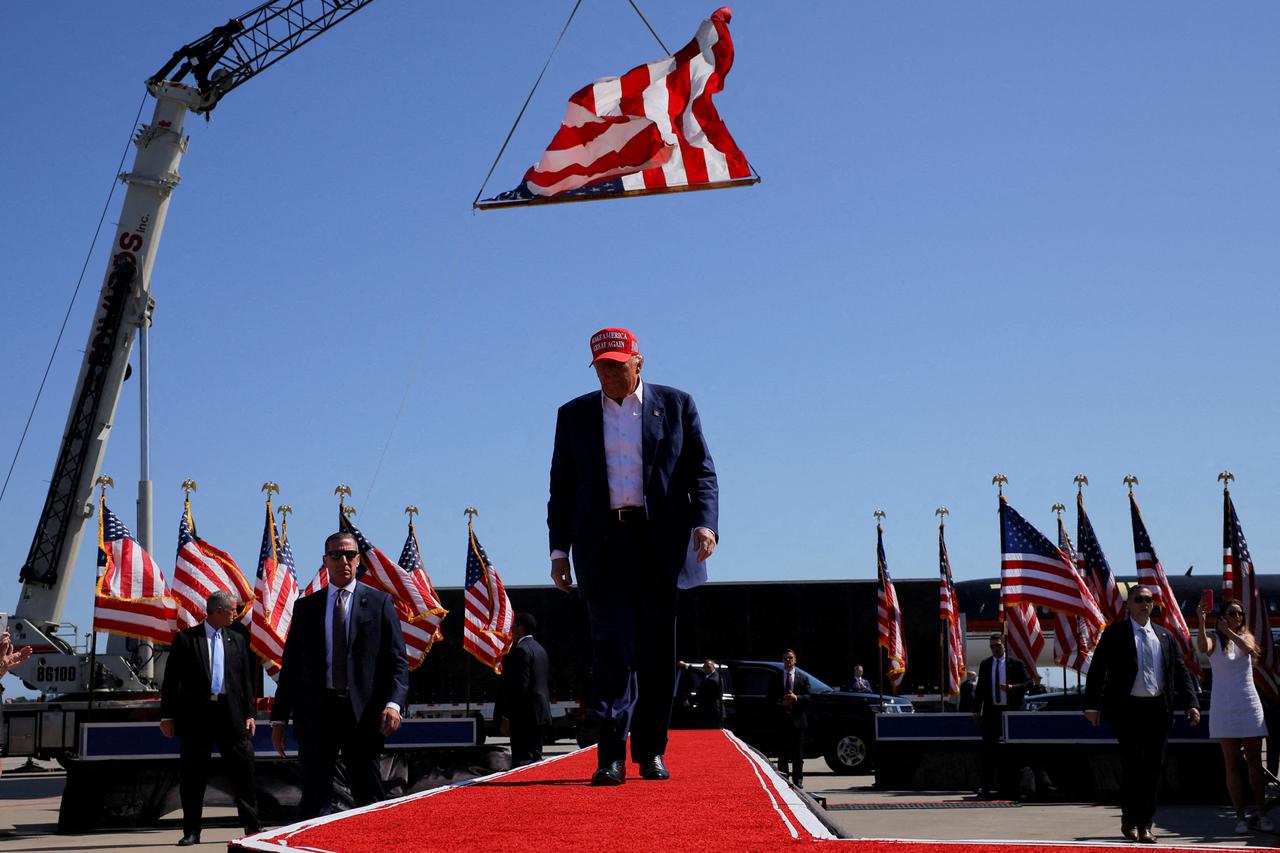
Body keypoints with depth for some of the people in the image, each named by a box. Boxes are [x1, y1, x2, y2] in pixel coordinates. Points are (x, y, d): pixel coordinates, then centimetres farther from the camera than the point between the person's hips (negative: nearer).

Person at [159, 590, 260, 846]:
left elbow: (246, 679, 12)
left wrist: (249, 714, 5)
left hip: (231, 713, 2)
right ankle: (191, 831, 13)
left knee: (242, 771, 0)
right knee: (192, 776, 4)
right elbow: (171, 679, 1)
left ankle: (252, 826, 7)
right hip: (195, 714, -2)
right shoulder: (185, 638, 2)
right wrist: (167, 715, -3)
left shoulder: (237, 640, 12)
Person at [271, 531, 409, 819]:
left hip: (362, 714, -1)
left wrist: (393, 703, -16)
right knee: (314, 799, 3)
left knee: (369, 799, 3)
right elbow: (290, 665, 12)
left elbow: (397, 661, 0)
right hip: (316, 712, 2)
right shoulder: (306, 606, 12)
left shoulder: (379, 602, 5)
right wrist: (279, 718, 7)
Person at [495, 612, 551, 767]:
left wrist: (505, 717, -17)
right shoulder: (539, 648, 17)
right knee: (535, 759, 14)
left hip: (525, 715, -10)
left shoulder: (520, 650, -13)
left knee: (521, 762, -10)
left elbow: (520, 686, -20)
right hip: (541, 713, 10)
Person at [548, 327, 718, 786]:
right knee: (612, 647, -9)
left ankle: (651, 752, 16)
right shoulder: (574, 414, 13)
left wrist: (705, 521, -11)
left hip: (660, 543, 0)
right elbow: (562, 487, 13)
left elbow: (701, 470, 5)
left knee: (657, 651, 4)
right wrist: (559, 548, 6)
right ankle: (611, 756, -11)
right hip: (602, 545, 0)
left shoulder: (676, 405, 9)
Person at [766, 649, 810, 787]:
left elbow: (808, 697, 2)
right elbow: (769, 700, 5)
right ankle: (783, 780, 6)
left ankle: (798, 780, 9)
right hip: (781, 720, 0)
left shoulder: (803, 678, 9)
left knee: (798, 754, 3)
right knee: (782, 754, 2)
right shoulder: (775, 679, 8)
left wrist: (796, 698, -16)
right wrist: (781, 703, -12)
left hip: (798, 720, 0)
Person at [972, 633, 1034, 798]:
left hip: (1010, 711, -1)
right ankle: (987, 786, -2)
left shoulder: (1015, 664, 2)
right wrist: (977, 711, 6)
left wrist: (1013, 688, -17)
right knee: (989, 749, -2)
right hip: (991, 712, 2)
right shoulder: (984, 665, 9)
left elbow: (1030, 682, -1)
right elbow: (979, 689, 11)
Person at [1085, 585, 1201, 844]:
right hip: (1127, 709, -4)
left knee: (1153, 768, 6)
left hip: (1158, 710, 4)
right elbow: (1097, 669, -4)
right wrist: (1092, 705, -12)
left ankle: (1145, 824, 15)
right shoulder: (1115, 633, 0)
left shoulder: (1165, 636, 12)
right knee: (1131, 766, -2)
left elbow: (1181, 671, 12)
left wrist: (1191, 703, -1)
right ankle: (1130, 822, 13)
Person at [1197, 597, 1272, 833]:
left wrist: (1229, 631, -14)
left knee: (1255, 762, 4)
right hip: (1225, 707, -3)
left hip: (1250, 705, 3)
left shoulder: (1245, 637, 9)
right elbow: (1203, 648, -25)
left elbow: (1250, 649, -14)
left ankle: (1262, 814, 8)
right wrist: (1201, 622, -36)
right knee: (1232, 764, -1)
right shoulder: (1215, 639, -1)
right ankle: (1240, 816, 1)